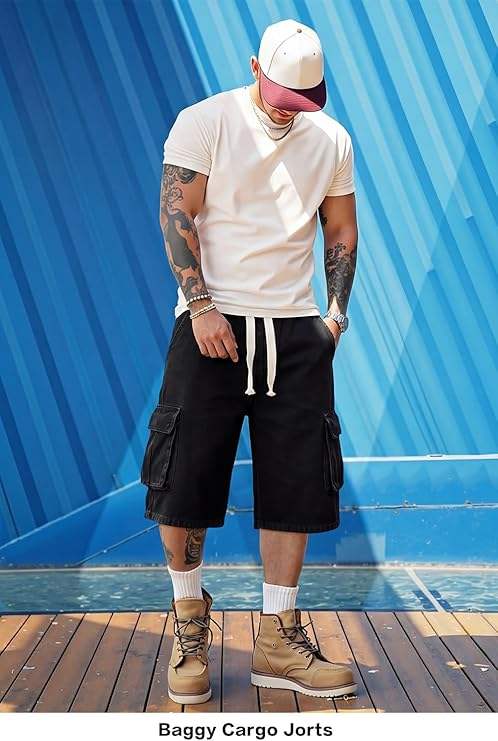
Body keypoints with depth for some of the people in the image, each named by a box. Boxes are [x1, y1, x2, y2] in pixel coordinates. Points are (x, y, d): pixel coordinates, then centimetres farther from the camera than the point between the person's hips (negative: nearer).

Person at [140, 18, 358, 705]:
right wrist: (201, 306, -14)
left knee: (297, 486, 2)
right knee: (183, 482, -3)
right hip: (211, 324, -3)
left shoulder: (332, 139, 11)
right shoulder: (203, 122, 0)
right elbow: (177, 215, -5)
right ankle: (189, 622, 19)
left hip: (296, 330, 3)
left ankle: (278, 639, 13)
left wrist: (337, 311, 7)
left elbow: (342, 232, 17)